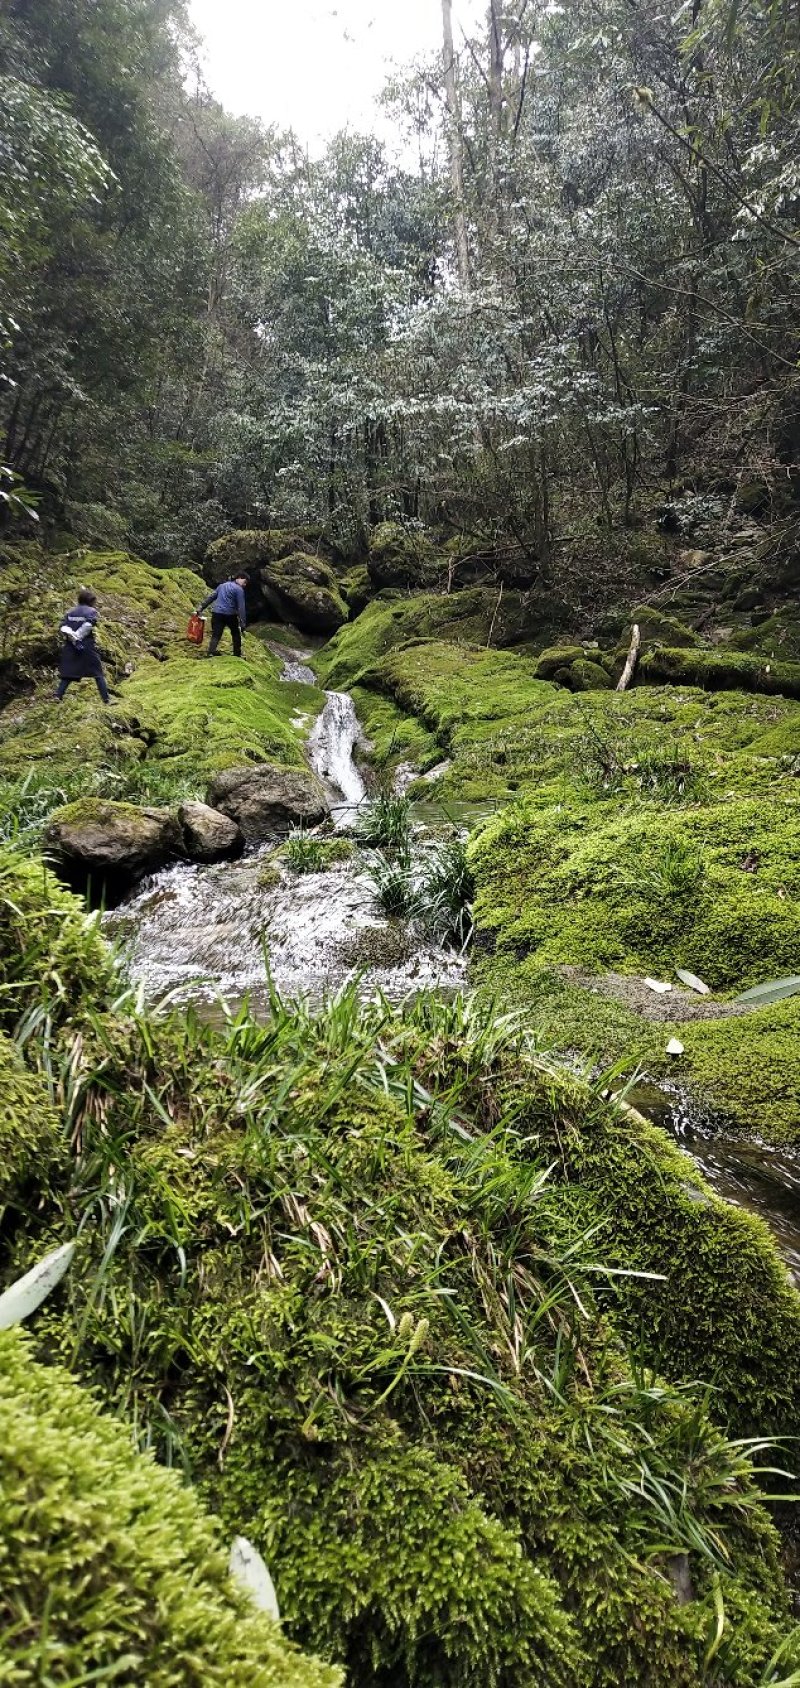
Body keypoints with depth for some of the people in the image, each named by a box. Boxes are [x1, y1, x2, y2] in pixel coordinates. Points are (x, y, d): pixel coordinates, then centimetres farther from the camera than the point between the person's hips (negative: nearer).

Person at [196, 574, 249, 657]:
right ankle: (237, 654, 24)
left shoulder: (222, 585, 19)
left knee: (215, 636, -1)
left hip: (217, 613, 4)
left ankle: (211, 654, -18)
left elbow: (210, 597, 17)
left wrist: (201, 608, 18)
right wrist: (242, 624, -10)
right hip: (230, 615, -4)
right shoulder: (239, 590, 0)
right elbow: (241, 607, -8)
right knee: (236, 634, 18)